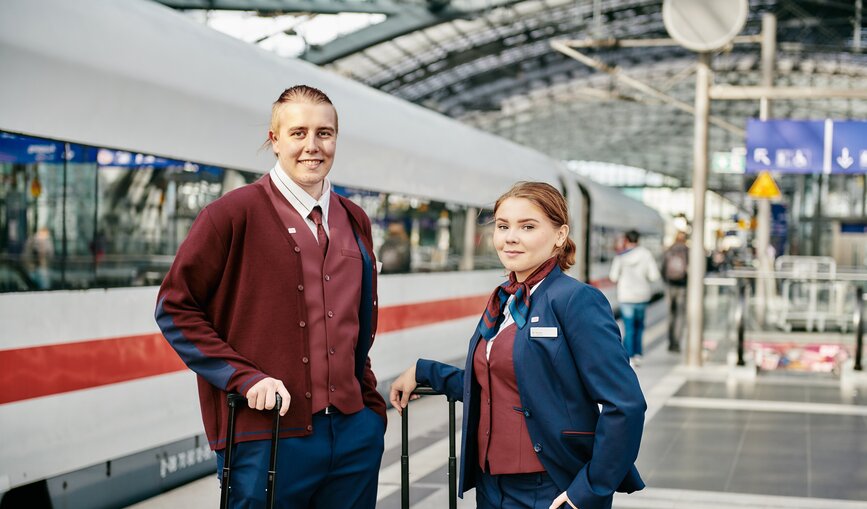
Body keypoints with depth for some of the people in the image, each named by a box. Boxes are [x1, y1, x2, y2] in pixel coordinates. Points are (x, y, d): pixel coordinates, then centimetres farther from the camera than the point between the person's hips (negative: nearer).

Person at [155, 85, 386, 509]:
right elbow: (174, 308, -6)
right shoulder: (235, 213, -6)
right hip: (268, 437, -5)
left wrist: (369, 402, 12)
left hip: (354, 432, 5)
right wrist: (244, 378, -14)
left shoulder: (354, 221, 12)